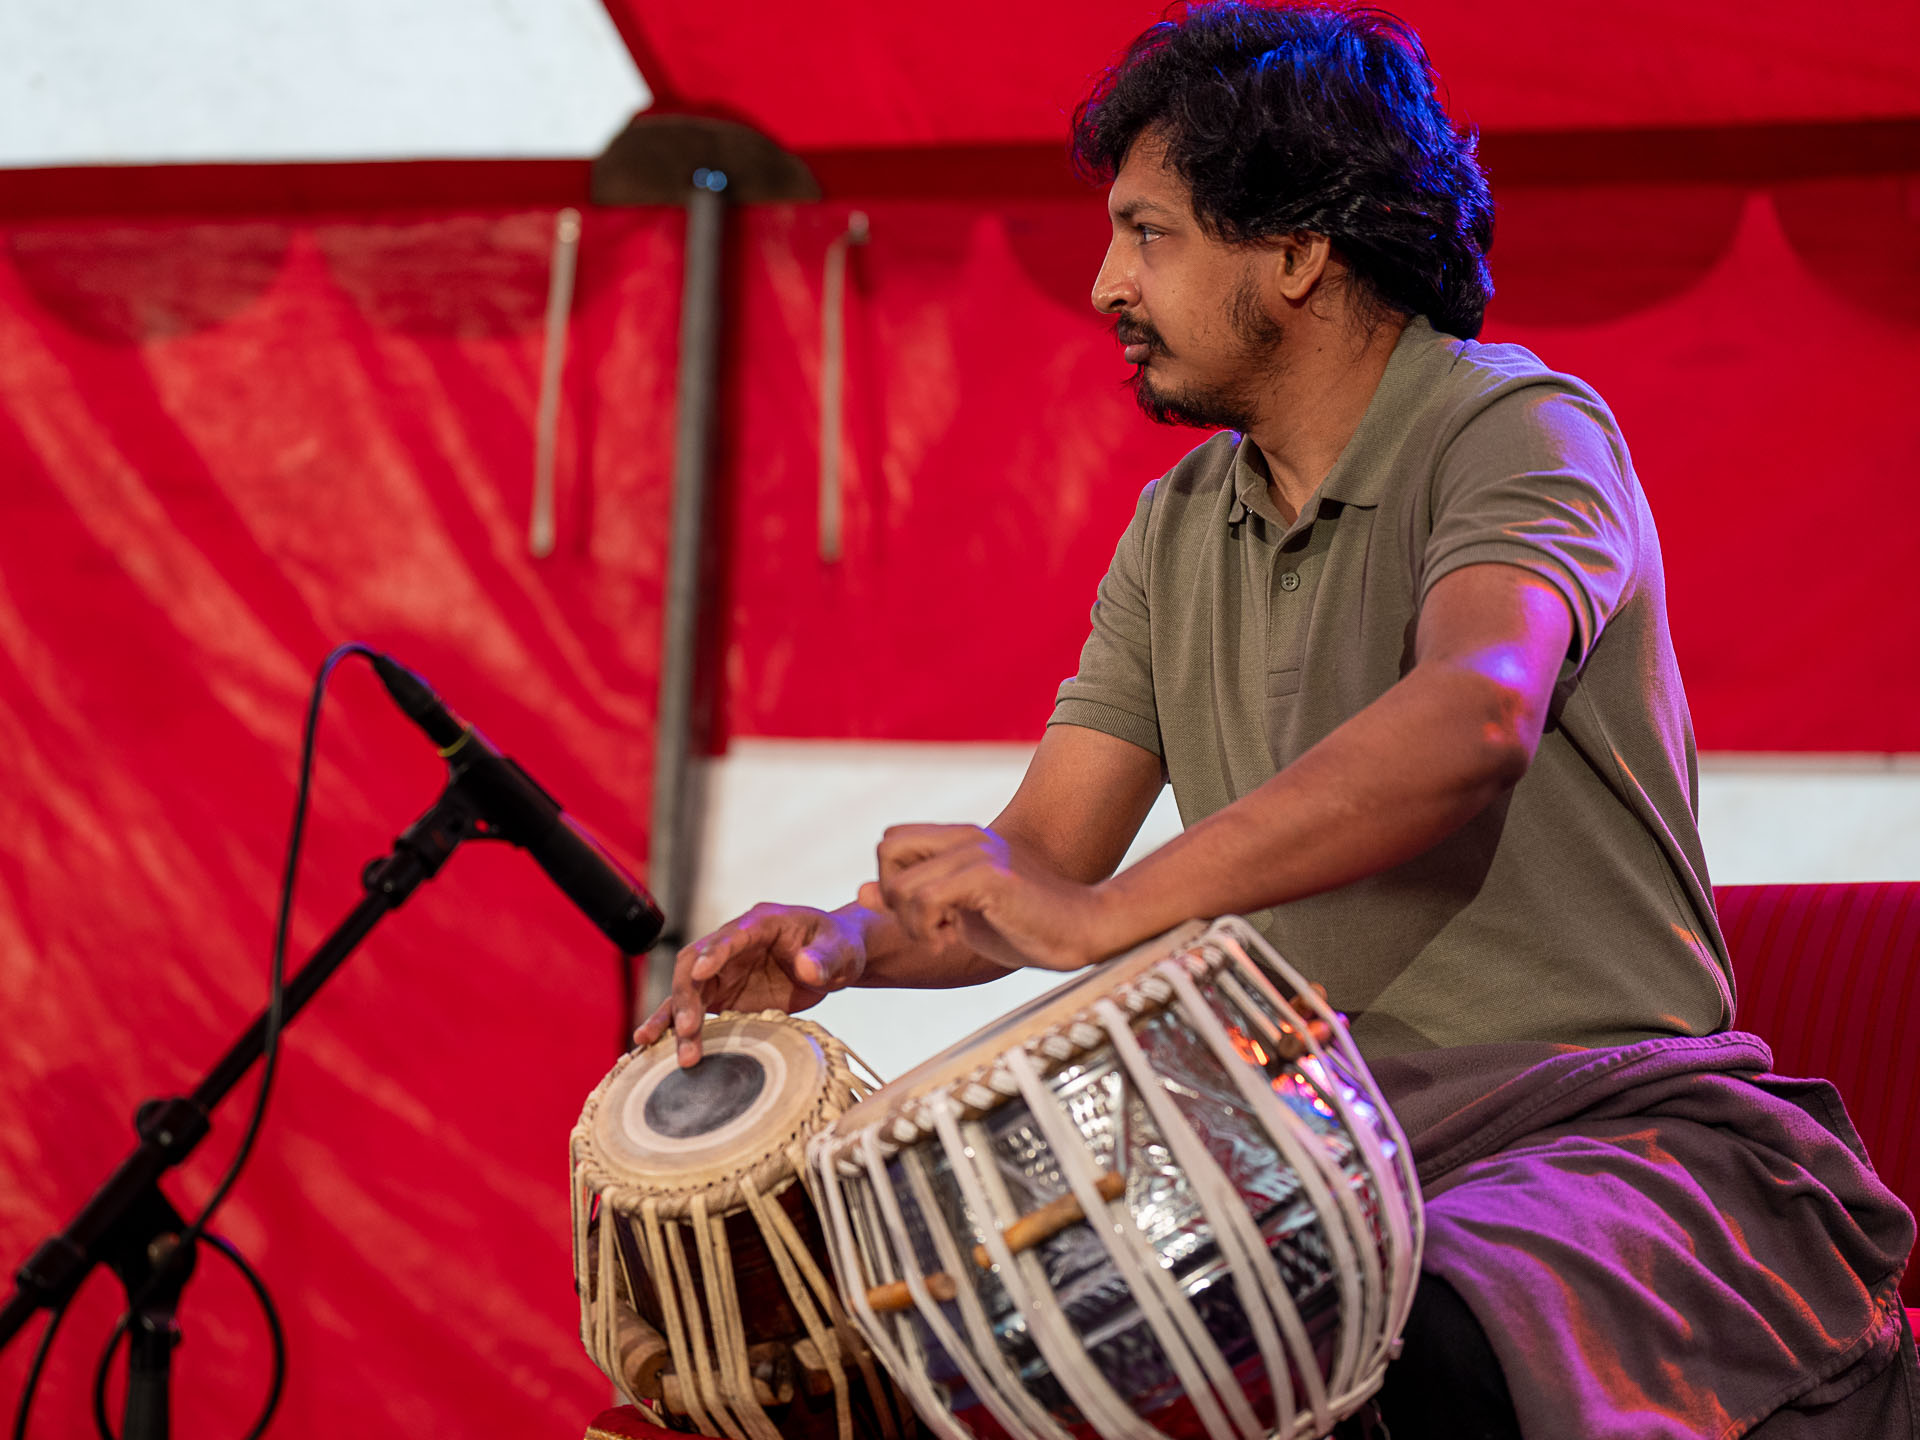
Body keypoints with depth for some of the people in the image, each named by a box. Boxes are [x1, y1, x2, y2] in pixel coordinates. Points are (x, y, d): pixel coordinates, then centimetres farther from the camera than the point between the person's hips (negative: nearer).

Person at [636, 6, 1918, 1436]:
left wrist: (1111, 912, -37)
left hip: (1606, 1119, -7)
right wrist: (850, 938, -12)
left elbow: (1475, 714, -30)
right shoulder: (1178, 531, 15)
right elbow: (1034, 860, 10)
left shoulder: (1521, 433, -8)